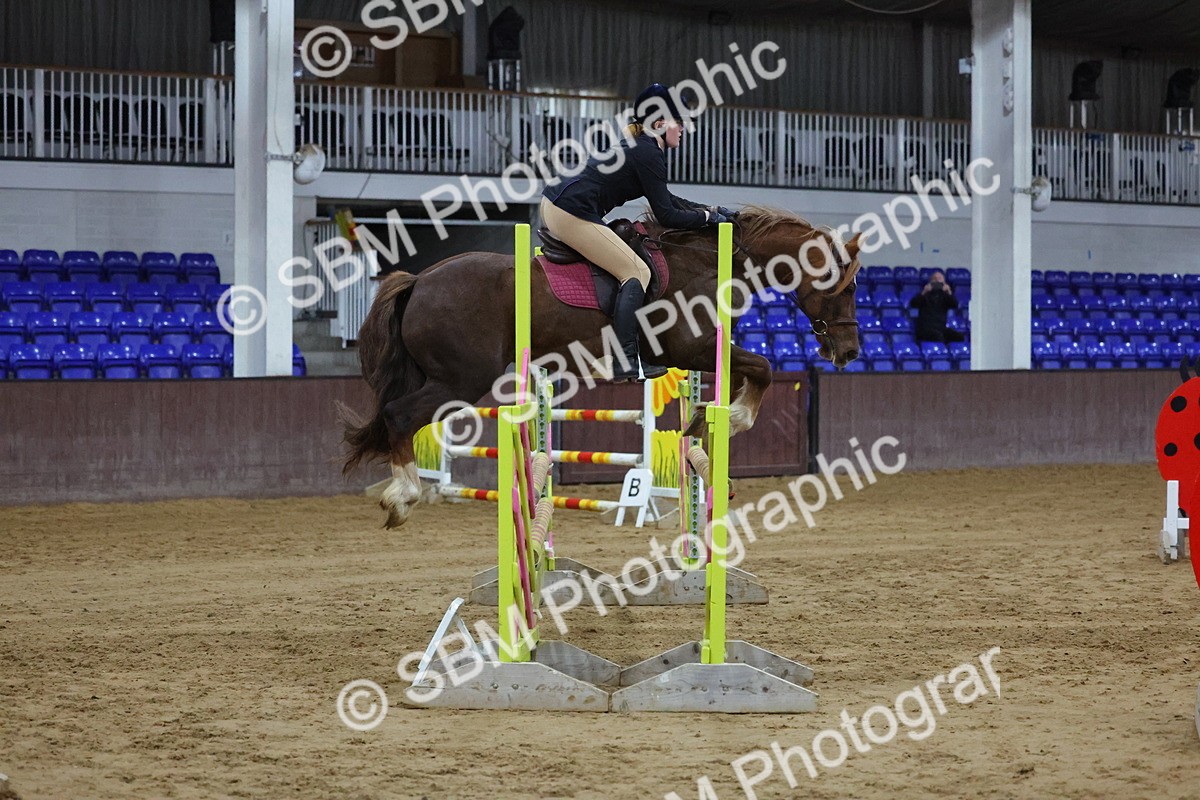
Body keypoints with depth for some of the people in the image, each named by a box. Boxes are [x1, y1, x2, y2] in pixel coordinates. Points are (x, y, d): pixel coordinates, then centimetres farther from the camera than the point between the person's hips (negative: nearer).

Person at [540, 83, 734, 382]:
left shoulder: (640, 147, 20)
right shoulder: (649, 153, -10)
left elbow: (665, 199, 30)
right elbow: (666, 216, -11)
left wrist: (706, 208, 24)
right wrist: (706, 217, 1)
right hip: (573, 214, -11)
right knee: (637, 272, -8)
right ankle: (626, 362, -17)